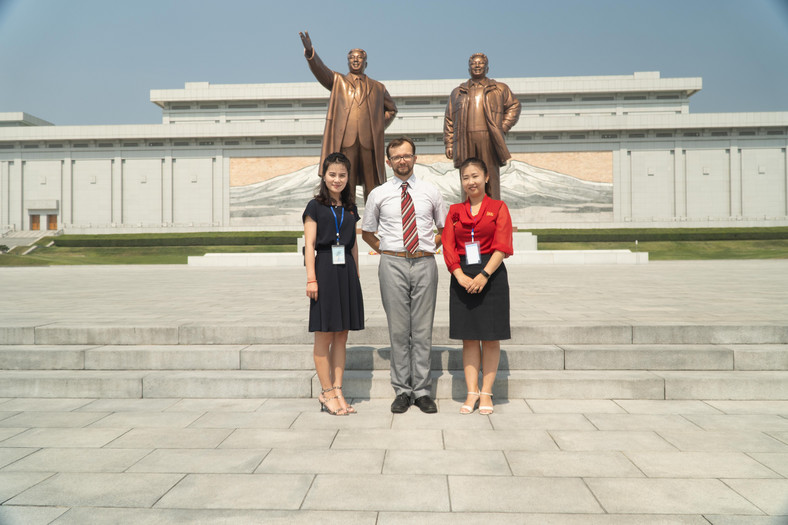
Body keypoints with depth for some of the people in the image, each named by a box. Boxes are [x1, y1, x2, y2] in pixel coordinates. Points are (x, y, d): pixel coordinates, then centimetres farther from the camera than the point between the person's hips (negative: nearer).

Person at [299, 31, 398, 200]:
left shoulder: (378, 87, 21)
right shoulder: (338, 81, 17)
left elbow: (391, 109, 32)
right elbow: (320, 69, -1)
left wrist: (380, 126, 15)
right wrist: (310, 52, -20)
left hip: (370, 142, 2)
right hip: (345, 141, -2)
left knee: (372, 187, 1)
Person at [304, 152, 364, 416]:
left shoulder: (350, 208, 14)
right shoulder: (315, 206, 1)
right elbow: (309, 245, -5)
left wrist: (356, 275, 11)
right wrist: (311, 278, -12)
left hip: (347, 271, 5)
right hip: (325, 269, -5)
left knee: (341, 336, 7)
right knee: (324, 336, 0)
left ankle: (338, 391, 15)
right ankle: (327, 393, 9)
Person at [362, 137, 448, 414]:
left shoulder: (431, 191, 10)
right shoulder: (378, 194, 8)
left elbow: (445, 228, 21)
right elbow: (367, 232, 17)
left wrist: (431, 245, 7)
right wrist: (385, 250, 6)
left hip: (424, 263, 1)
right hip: (393, 264, 0)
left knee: (423, 330, 3)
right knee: (398, 330, 2)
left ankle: (423, 391, 12)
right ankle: (402, 391, 12)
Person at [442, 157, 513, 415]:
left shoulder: (498, 208, 4)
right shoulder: (455, 211, 11)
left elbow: (501, 247, -5)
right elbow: (448, 247, 4)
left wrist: (484, 275, -17)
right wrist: (460, 276, -10)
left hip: (491, 276, -2)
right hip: (463, 278, 2)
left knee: (490, 337, 3)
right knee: (469, 337, 5)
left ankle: (486, 393, 13)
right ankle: (472, 393, 13)